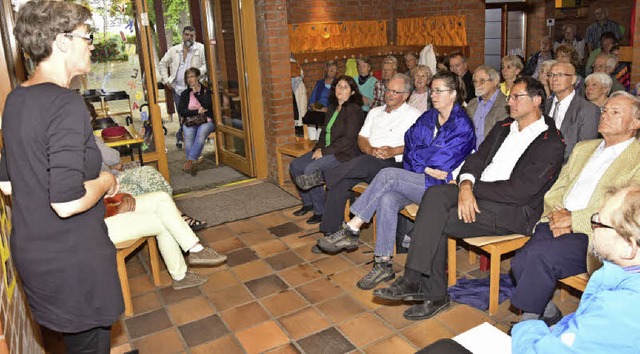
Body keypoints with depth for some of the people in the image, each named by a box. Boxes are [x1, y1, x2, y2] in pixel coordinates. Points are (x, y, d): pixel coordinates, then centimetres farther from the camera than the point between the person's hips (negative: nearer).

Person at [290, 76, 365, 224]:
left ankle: (320, 211, -10)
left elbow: (349, 140, -19)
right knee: (295, 165, -3)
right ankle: (308, 203, 12)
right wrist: (318, 148, 1)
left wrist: (324, 152, -17)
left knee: (310, 169, -27)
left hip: (344, 154, -9)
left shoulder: (354, 110, -12)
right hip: (326, 150, 9)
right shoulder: (332, 108, 15)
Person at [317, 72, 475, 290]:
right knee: (387, 200, -26)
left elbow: (442, 160, -14)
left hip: (441, 186, -6)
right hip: (418, 182, 6)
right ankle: (383, 264, -21)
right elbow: (410, 146, 8)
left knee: (387, 175, -27)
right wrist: (427, 168, -7)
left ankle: (351, 230, -21)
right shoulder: (428, 117, 16)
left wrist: (418, 159, -2)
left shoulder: (462, 125, -5)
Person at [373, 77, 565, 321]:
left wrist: (474, 188, -12)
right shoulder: (503, 128, 19)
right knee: (435, 194, -24)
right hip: (479, 194, 7)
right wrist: (466, 186, -12)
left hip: (514, 210, -7)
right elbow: (476, 159, 9)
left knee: (436, 221, -24)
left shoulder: (551, 143, -5)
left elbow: (521, 189, -16)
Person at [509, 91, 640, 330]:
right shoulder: (583, 148, 23)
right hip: (560, 223, 6)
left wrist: (573, 218, -13)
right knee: (520, 262, -20)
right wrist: (557, 216, -3)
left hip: (596, 235, -5)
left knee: (540, 255, -30)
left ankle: (528, 322, -10)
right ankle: (549, 316, 4)